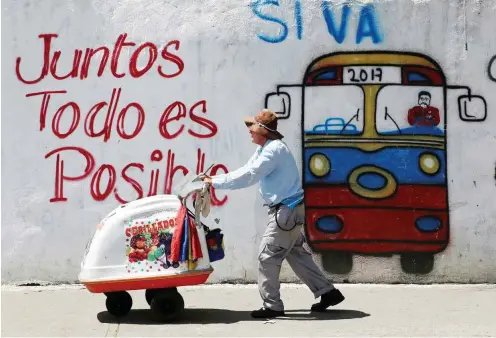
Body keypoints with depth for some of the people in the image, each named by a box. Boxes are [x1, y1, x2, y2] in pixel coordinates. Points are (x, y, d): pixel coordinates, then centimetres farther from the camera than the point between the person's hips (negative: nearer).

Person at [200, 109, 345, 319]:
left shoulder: (274, 149, -20)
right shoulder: (263, 149, 13)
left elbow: (248, 177, -25)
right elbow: (246, 171, 13)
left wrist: (215, 183, -19)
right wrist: (216, 179, 2)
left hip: (287, 211, -10)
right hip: (289, 210, 10)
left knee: (267, 257, -4)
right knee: (297, 255, 16)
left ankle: (272, 306, 3)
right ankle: (327, 292, 21)